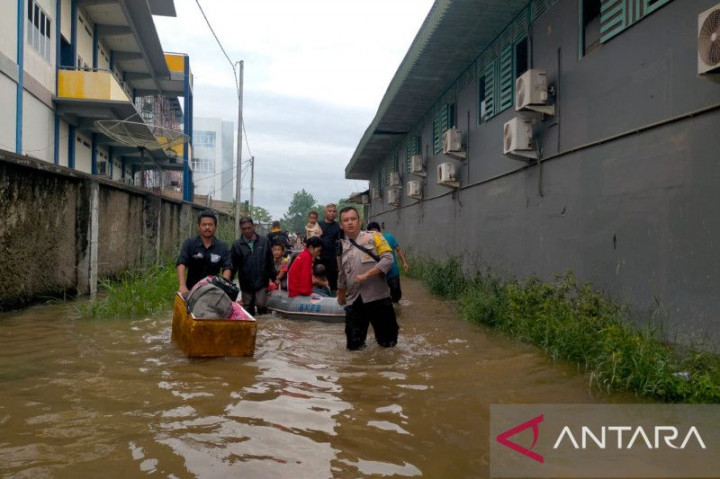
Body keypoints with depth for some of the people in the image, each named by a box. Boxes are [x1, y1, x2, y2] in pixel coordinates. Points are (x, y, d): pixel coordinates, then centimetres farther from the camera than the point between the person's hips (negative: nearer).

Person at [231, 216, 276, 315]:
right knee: (248, 309, 10)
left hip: (261, 282, -1)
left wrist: (274, 278, 6)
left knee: (260, 304, -12)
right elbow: (233, 265, 1)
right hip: (246, 284, 1)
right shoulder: (237, 245, -2)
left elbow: (270, 262, 5)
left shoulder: (264, 241, 0)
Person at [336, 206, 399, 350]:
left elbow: (388, 259, -11)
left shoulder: (373, 237, 1)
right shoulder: (341, 246, 12)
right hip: (354, 301, 3)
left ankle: (382, 337, 38)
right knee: (354, 345, 3)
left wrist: (366, 275, -17)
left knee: (388, 342, 6)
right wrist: (341, 295, 30)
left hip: (377, 297, -3)